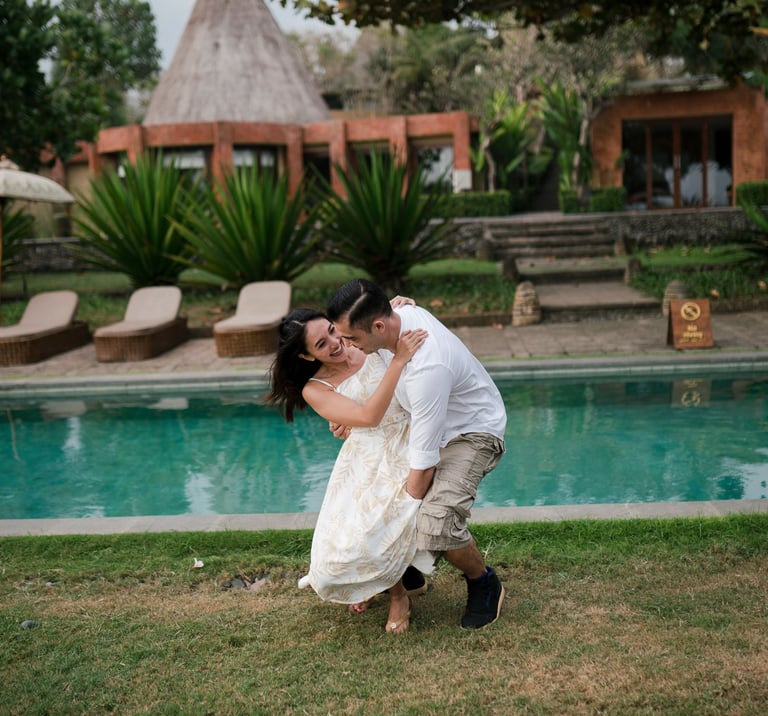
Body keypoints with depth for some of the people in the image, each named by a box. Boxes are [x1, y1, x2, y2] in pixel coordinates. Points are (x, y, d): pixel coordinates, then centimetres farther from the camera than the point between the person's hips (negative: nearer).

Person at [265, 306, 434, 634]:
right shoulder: (315, 390, -5)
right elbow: (369, 417, -20)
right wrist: (398, 360, -28)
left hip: (410, 446, 0)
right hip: (367, 463, 1)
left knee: (379, 533, -23)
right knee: (345, 549, -11)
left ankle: (397, 594, 8)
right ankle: (367, 581, 26)